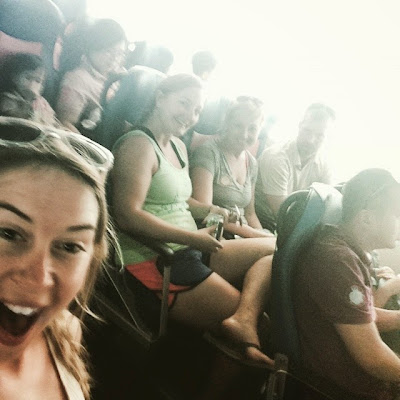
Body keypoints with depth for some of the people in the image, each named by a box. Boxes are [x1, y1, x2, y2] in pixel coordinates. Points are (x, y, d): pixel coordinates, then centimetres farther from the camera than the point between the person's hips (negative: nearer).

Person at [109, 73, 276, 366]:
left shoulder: (178, 146, 18)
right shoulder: (139, 144, -13)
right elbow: (128, 216, -23)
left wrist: (209, 210, 4)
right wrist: (193, 238, -22)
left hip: (186, 251, 10)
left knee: (278, 250, -6)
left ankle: (243, 319, -24)